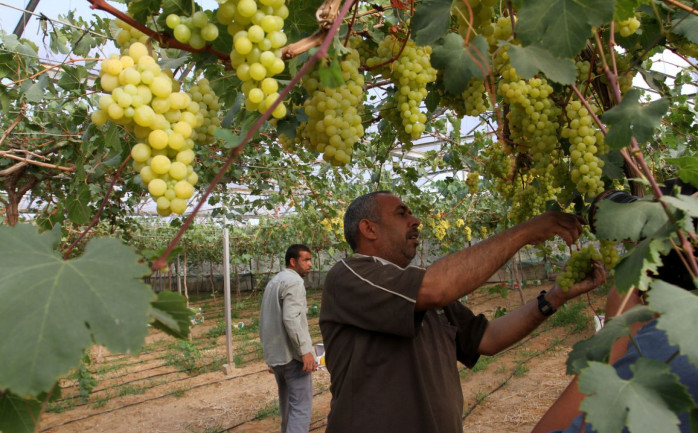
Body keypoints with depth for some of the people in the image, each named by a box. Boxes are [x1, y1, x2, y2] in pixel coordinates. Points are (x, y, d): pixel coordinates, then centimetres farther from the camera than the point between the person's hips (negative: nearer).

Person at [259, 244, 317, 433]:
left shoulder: (273, 281, 16)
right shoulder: (294, 281, -13)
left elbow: (264, 320, 19)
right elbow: (291, 319, -24)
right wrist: (305, 350, -23)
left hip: (275, 354, 9)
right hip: (292, 354, -9)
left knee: (287, 403, 23)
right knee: (301, 407, -8)